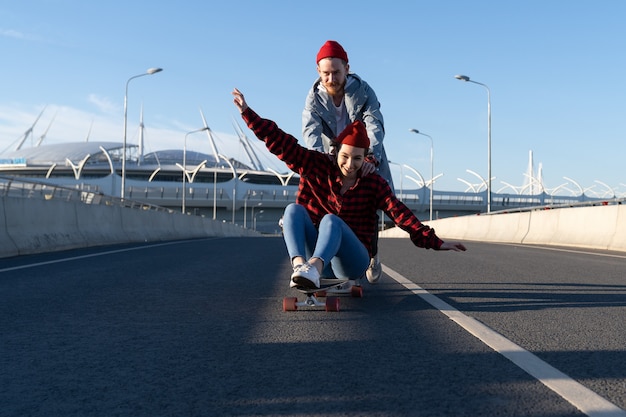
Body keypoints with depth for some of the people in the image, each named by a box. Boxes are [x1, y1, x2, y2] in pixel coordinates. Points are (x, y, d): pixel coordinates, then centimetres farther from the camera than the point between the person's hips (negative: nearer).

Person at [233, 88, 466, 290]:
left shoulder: (374, 183, 1)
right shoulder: (317, 166, 2)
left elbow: (401, 214, -6)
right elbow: (280, 142, -2)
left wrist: (434, 242, -15)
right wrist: (247, 112, -6)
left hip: (353, 262, -2)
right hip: (316, 255, 2)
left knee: (331, 220, -31)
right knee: (294, 209, -21)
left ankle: (313, 269, -62)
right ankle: (299, 267, -47)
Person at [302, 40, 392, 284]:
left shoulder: (363, 91, -21)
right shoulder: (314, 97, -17)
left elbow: (375, 125, -33)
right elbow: (310, 130, -32)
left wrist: (372, 157, -53)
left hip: (365, 157, -1)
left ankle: (372, 256, 15)